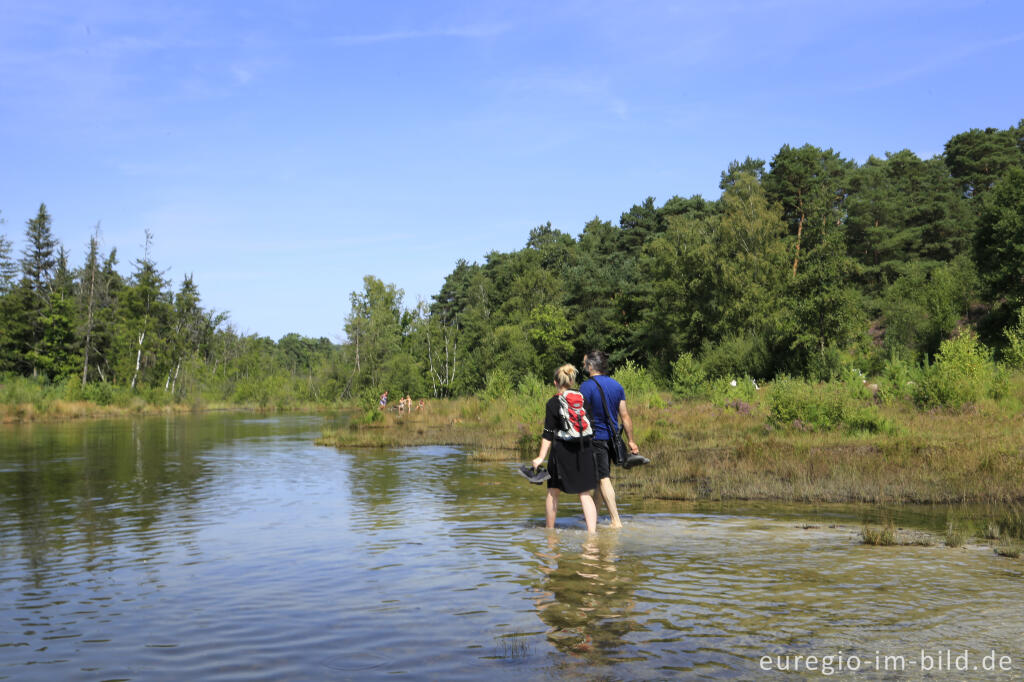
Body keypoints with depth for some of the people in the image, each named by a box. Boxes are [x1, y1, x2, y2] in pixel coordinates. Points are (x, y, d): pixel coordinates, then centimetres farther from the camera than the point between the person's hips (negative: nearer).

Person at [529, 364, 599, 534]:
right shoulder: (584, 399, 4)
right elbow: (592, 423, 9)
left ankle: (549, 529, 24)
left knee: (553, 491, 14)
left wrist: (541, 457, -6)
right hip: (584, 450, 3)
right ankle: (592, 531, -8)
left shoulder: (553, 403, -6)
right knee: (585, 494, 5)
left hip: (562, 450, -3)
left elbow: (548, 433, -8)